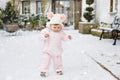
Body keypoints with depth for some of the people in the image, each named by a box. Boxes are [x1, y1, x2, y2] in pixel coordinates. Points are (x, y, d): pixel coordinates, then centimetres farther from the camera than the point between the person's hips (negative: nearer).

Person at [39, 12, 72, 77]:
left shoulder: (61, 32, -2)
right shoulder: (47, 30, -13)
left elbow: (63, 37, 10)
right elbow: (41, 34, -17)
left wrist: (68, 37, -9)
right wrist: (44, 36, -38)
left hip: (57, 50, 3)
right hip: (48, 50, -3)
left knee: (58, 61, 13)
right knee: (46, 60, -6)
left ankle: (58, 70, 32)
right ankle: (43, 71, 5)